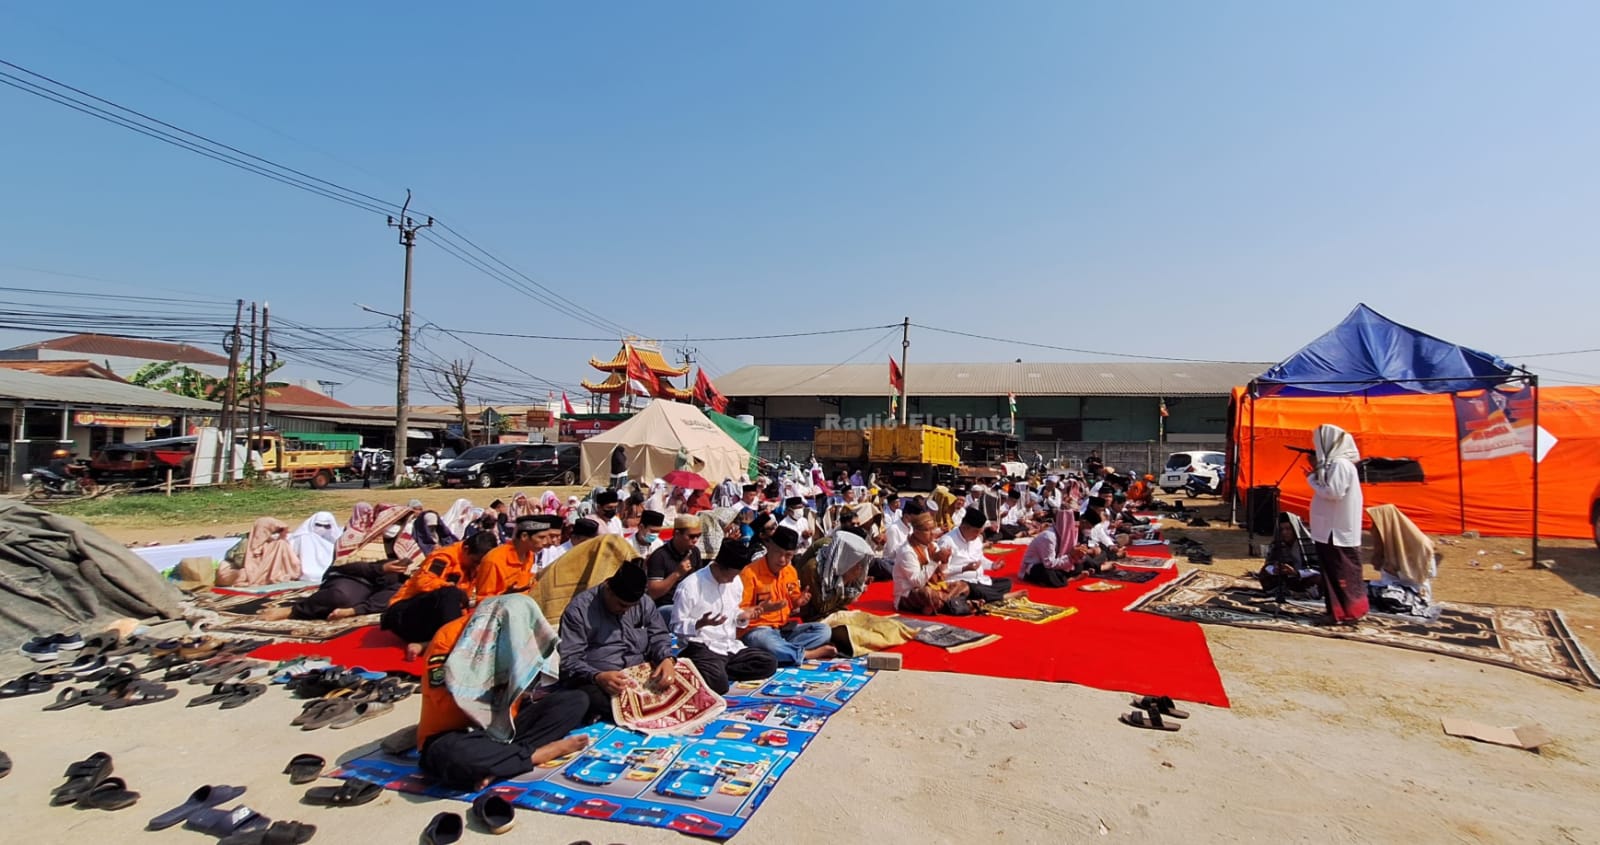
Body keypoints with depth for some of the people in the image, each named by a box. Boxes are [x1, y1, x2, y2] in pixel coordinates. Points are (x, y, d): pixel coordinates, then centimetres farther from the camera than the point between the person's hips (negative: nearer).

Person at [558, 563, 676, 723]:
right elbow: (569, 660, -11)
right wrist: (597, 677, -31)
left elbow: (658, 636, 13)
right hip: (596, 682, -5)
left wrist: (667, 659, -11)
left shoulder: (644, 602, 8)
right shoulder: (579, 608, -7)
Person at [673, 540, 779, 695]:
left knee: (769, 662, -8)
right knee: (718, 682, -35)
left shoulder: (736, 581, 7)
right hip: (702, 648, -8)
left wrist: (742, 617, -3)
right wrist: (700, 624, -28)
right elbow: (676, 626, -9)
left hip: (731, 646, 8)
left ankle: (718, 671, -7)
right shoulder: (689, 587, -13)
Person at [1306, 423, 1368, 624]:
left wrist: (1312, 477, -12)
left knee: (1341, 573, -2)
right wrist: (1318, 469, 9)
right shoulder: (1335, 462, 13)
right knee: (1333, 572, 14)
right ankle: (1342, 611, 22)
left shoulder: (1340, 464, -17)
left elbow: (1333, 493, -23)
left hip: (1337, 530, -10)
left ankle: (1347, 614, 5)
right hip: (1333, 529, 10)